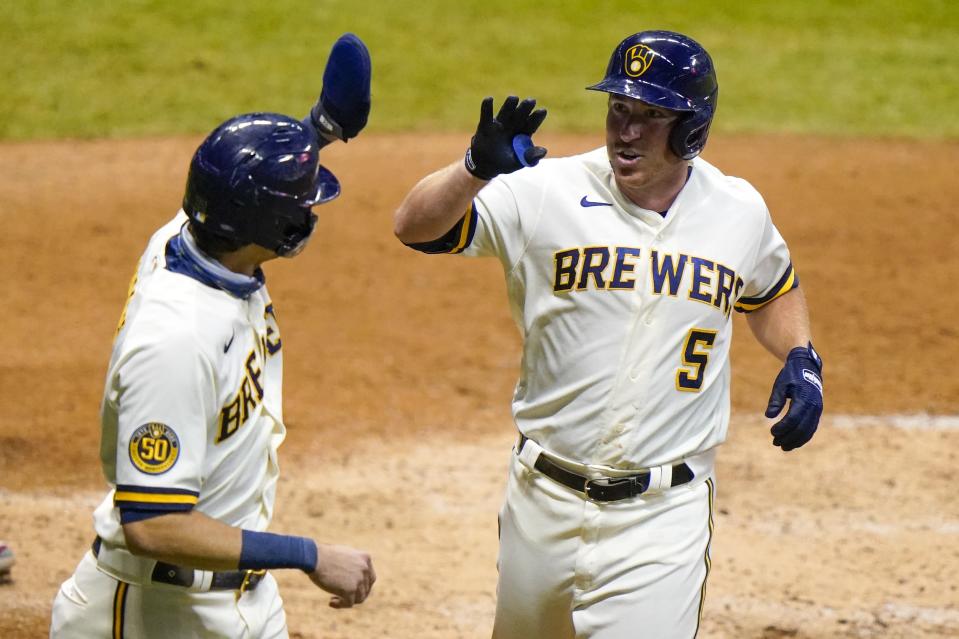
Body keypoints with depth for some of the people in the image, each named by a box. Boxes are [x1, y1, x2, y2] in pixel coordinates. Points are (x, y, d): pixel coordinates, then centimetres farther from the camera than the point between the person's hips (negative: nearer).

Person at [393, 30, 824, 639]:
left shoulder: (739, 211, 2)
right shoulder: (550, 191, -8)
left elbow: (773, 289, 23)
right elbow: (414, 225, -16)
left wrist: (801, 360, 4)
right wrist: (478, 168, -34)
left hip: (663, 517, -1)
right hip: (544, 501, 1)